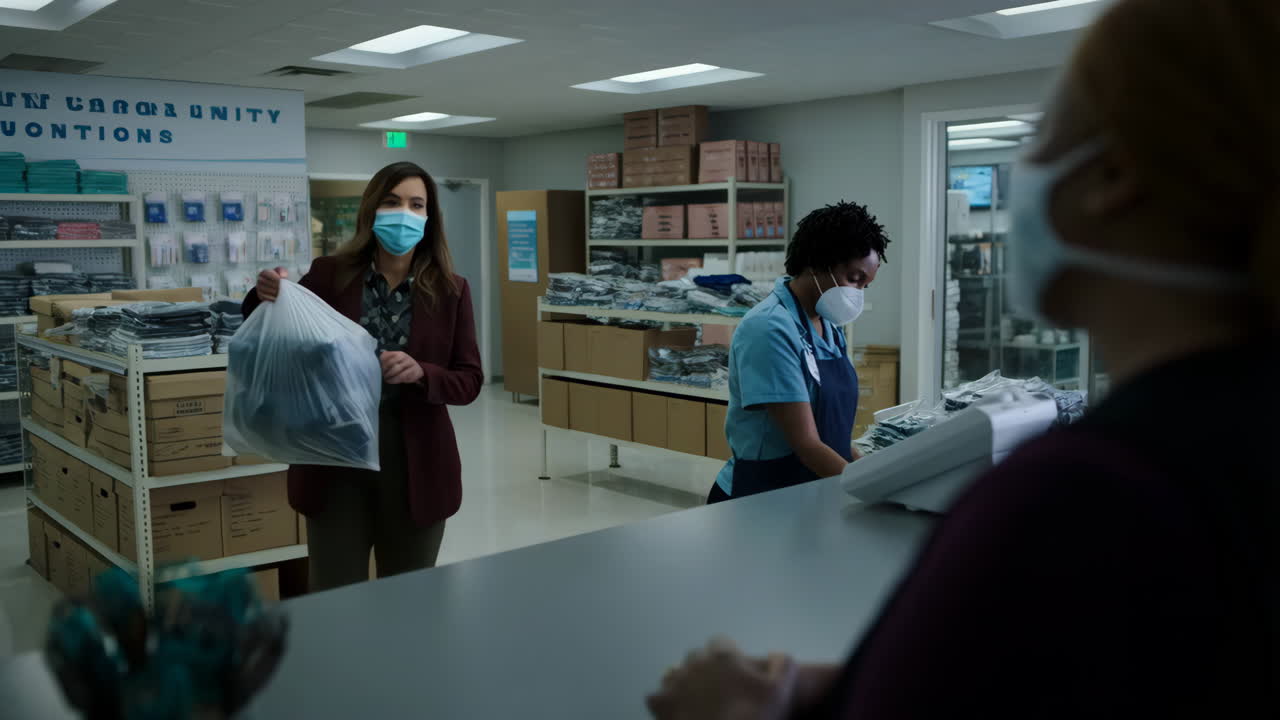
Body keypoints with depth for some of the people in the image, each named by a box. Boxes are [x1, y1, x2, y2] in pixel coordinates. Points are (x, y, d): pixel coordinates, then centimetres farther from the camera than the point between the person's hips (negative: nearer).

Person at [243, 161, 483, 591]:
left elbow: (469, 381, 0)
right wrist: (266, 300, -15)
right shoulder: (329, 276, -1)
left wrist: (421, 373, -20)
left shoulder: (450, 291, 0)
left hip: (415, 463, 1)